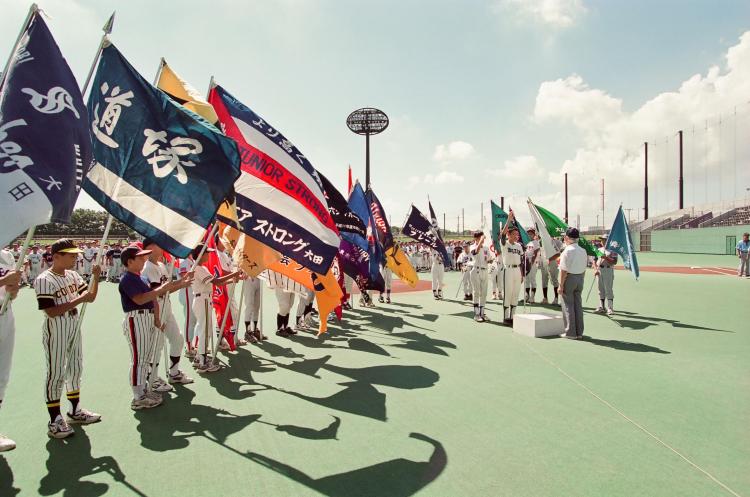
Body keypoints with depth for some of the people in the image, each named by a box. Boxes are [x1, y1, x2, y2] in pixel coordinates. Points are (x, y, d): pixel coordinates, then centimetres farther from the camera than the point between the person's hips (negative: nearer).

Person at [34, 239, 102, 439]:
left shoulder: (73, 275, 5)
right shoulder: (44, 280, -17)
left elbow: (90, 296, 8)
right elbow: (50, 312, -22)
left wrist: (96, 277, -5)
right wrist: (78, 300, -23)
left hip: (74, 329, 8)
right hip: (56, 333, -8)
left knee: (75, 369, 16)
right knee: (56, 373, 0)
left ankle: (75, 411, 31)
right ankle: (54, 421, 12)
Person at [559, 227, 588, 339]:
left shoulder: (567, 251, -15)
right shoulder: (583, 251, 6)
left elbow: (564, 270, -17)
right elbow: (584, 269, 10)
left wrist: (561, 285, -13)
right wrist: (580, 281, 18)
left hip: (569, 278, -7)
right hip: (580, 278, 7)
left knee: (568, 306, 2)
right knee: (578, 305, 12)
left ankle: (571, 332, 6)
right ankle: (579, 332, 17)